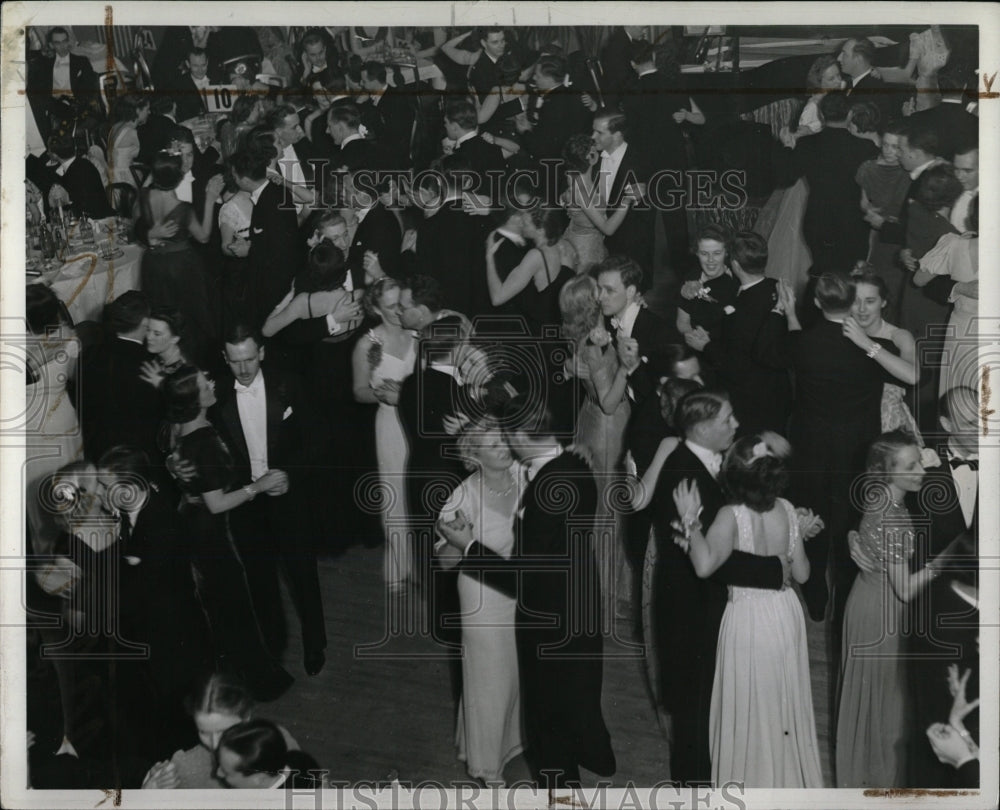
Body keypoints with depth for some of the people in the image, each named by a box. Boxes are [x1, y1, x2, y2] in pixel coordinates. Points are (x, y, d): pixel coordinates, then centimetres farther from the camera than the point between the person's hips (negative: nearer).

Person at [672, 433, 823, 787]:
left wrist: (690, 519, -23)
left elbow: (705, 565, -34)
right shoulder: (787, 511, -4)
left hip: (748, 618, -5)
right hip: (786, 615, 5)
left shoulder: (732, 516, -20)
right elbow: (801, 573, 2)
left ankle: (753, 782, 25)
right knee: (786, 704, 22)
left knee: (751, 709, 11)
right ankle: (791, 777, 38)